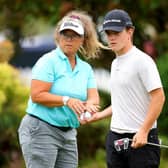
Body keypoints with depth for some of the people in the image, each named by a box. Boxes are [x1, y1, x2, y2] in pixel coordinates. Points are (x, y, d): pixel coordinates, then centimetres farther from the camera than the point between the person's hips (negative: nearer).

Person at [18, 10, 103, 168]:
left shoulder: (86, 68, 13)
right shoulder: (48, 61, -8)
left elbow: (94, 97, 1)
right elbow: (36, 95, -17)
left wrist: (89, 105, -23)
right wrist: (66, 100, -26)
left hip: (69, 134, 7)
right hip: (40, 130, -7)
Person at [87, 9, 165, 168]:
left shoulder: (142, 60, -11)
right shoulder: (115, 64, 17)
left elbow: (158, 97, -17)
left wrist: (143, 131, -21)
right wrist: (99, 115, 17)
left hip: (142, 138, -8)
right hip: (115, 137, 8)